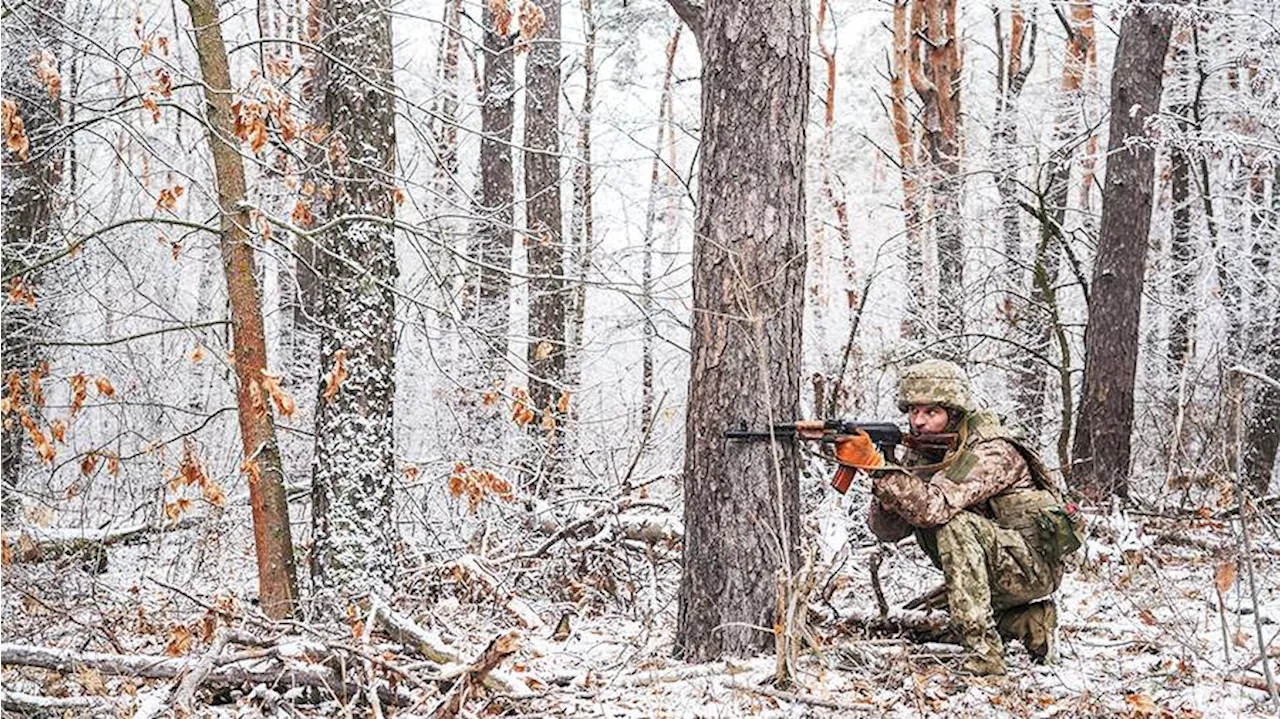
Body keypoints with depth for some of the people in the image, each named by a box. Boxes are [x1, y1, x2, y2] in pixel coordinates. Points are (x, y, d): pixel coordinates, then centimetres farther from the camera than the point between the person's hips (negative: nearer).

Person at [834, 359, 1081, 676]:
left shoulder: (991, 452, -22)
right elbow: (888, 530, -6)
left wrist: (875, 464, -42)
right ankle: (1029, 623, 11)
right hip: (997, 570, 9)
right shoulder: (920, 452, 1)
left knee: (954, 525, -28)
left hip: (1036, 564, -9)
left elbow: (934, 506, -38)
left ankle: (983, 651, -27)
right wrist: (885, 488, -27)